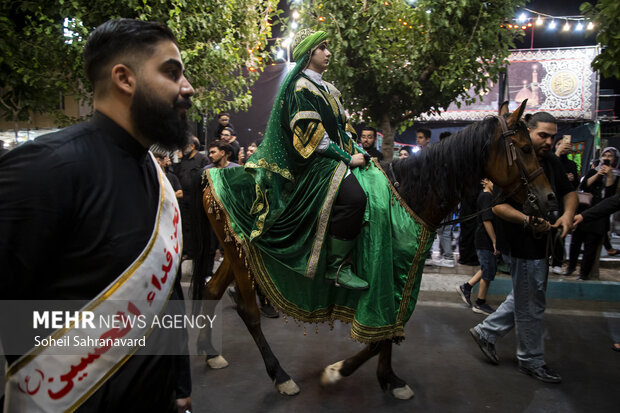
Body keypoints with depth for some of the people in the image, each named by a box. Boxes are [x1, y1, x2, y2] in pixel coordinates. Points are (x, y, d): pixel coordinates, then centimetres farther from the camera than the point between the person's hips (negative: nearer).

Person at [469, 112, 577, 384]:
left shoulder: (551, 163, 10)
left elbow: (569, 192, 17)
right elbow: (498, 206, -22)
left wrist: (568, 214, -4)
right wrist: (528, 220, -35)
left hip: (543, 243, 9)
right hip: (524, 246, -9)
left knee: (524, 299, 21)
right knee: (530, 307, 6)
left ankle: (486, 332, 35)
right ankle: (532, 361, 24)